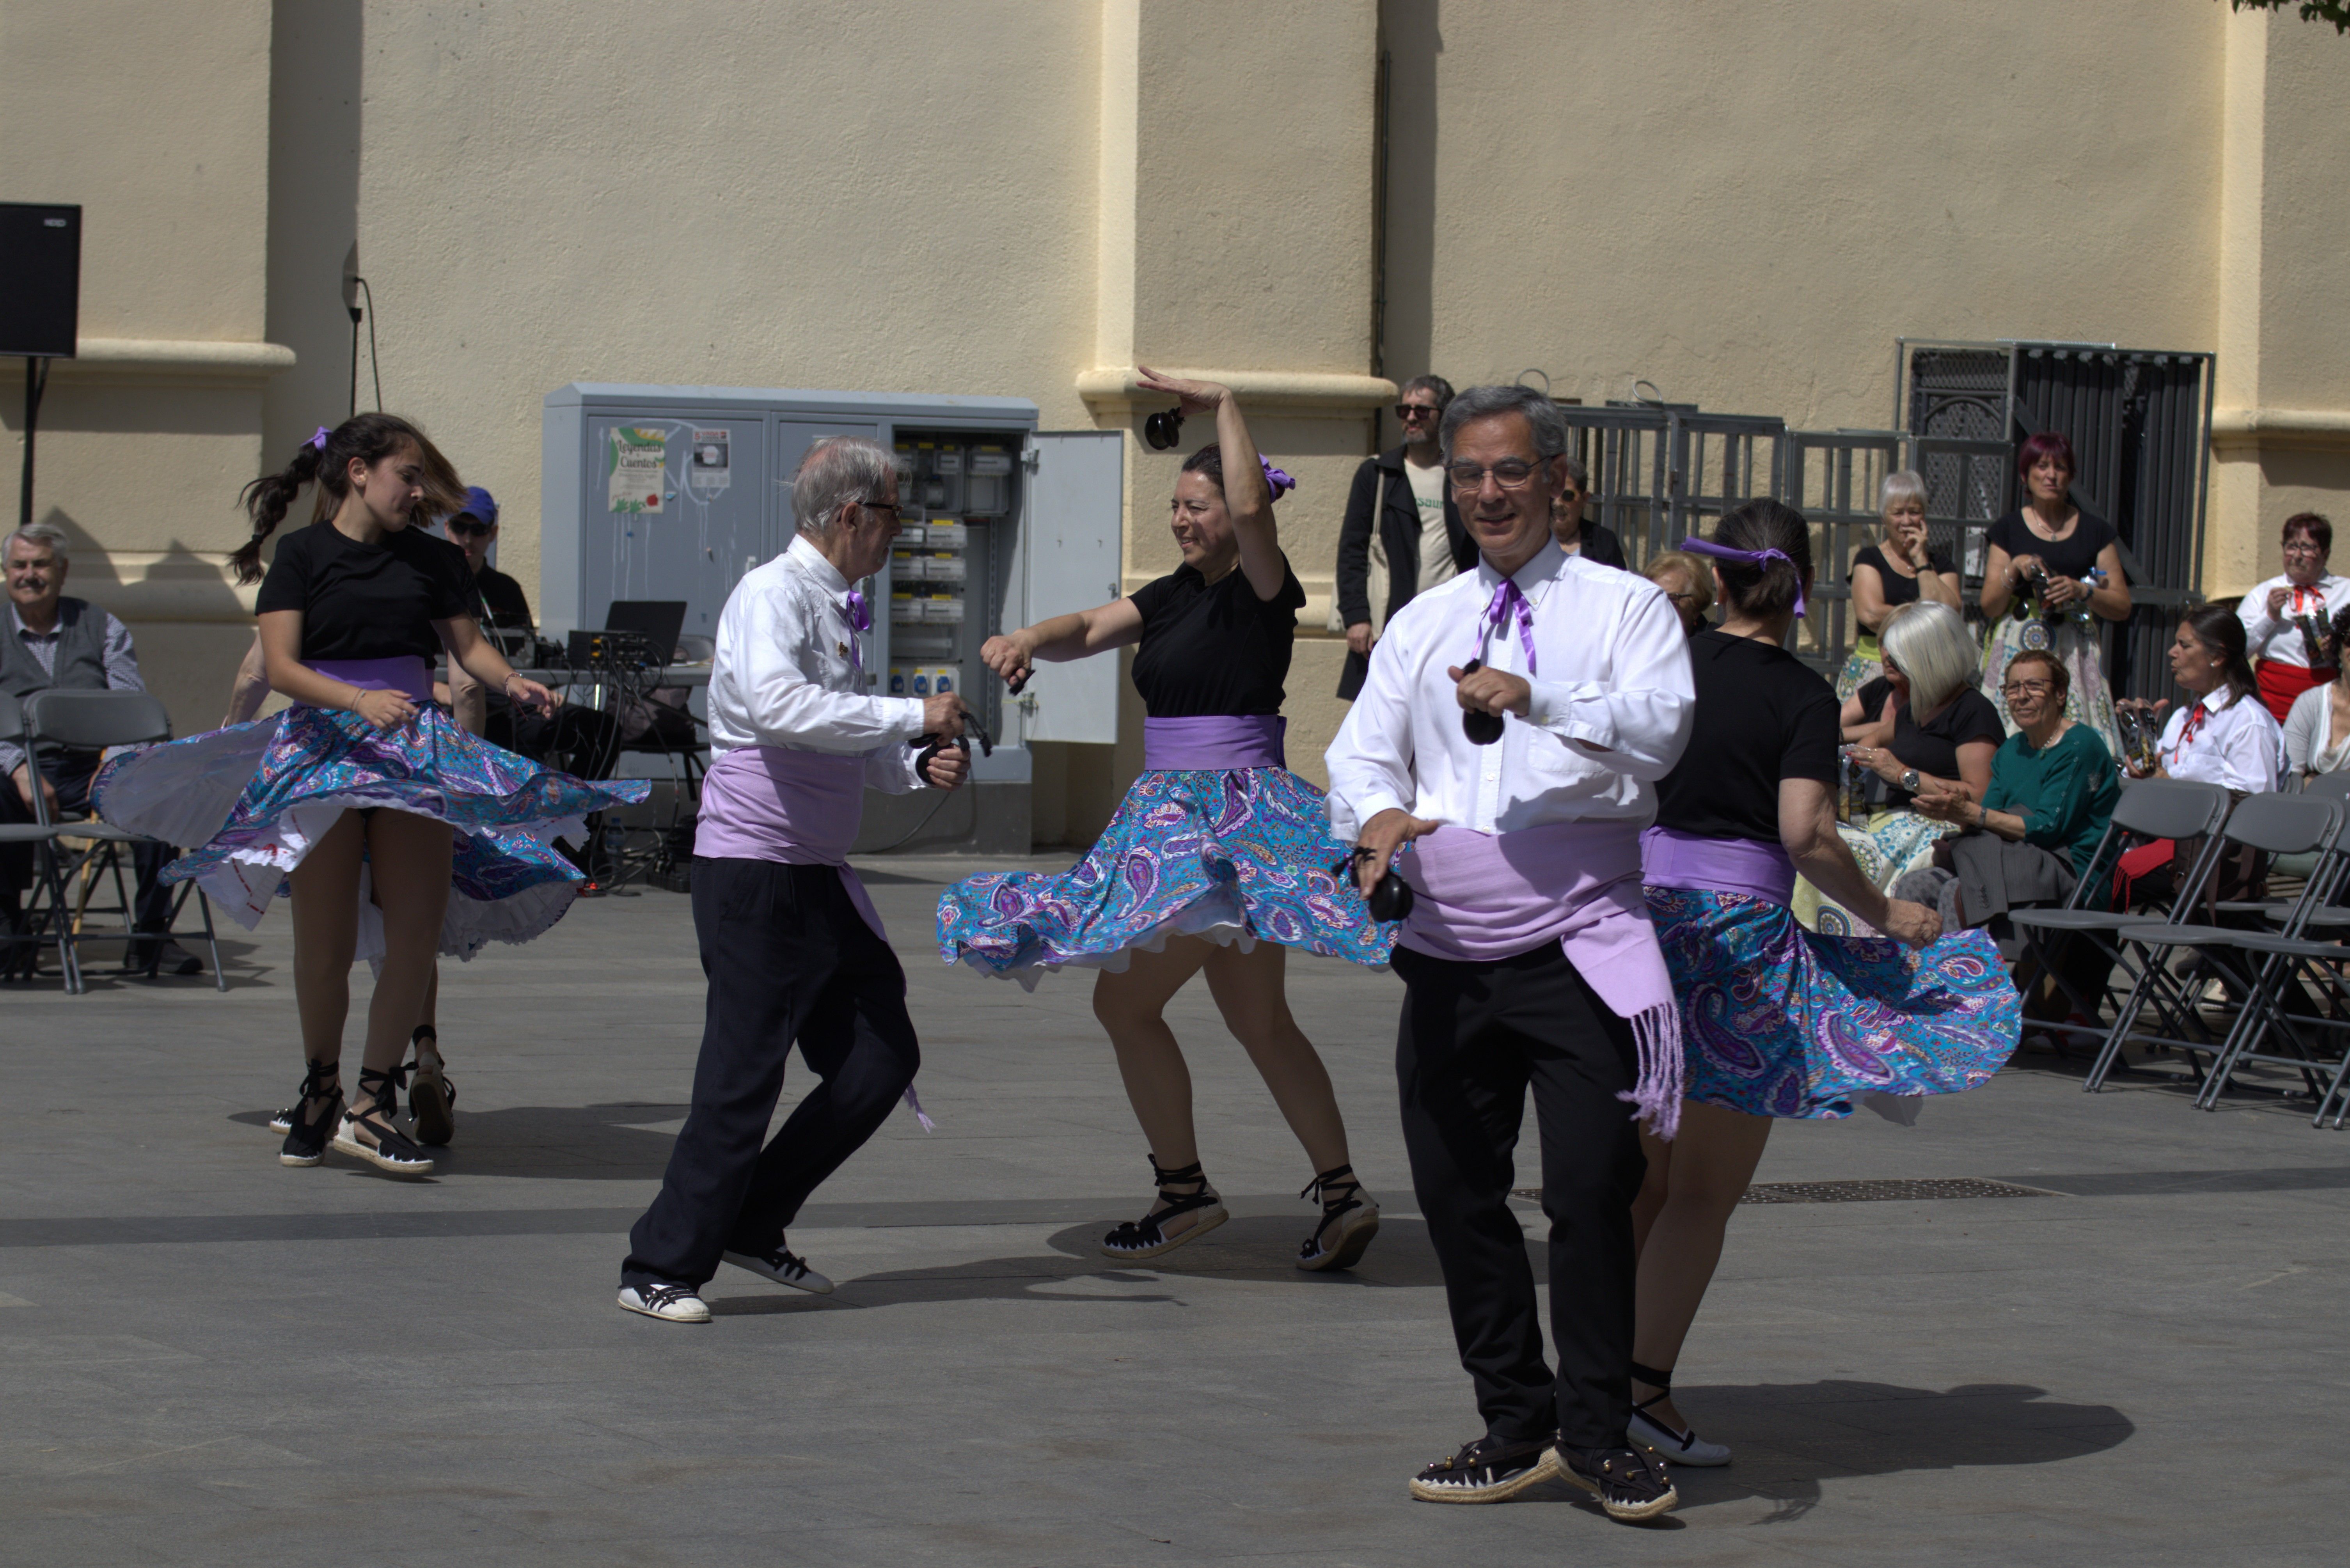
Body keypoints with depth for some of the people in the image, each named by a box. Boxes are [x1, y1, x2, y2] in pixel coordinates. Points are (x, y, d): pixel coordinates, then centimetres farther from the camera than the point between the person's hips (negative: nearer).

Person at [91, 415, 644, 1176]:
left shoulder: (429, 558, 12)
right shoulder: (302, 555, -1)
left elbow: (466, 644, 16)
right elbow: (282, 667, -9)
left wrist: (510, 681, -5)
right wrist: (360, 699, -24)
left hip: (416, 747, 3)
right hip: (323, 743, -3)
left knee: (418, 926, -9)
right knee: (326, 939, 0)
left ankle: (372, 1103, -3)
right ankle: (320, 1091, 22)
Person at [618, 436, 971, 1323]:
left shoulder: (834, 611, 17)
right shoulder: (773, 595, -12)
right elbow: (780, 706, -31)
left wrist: (923, 768, 6)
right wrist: (914, 717, -26)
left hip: (821, 880, 9)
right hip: (754, 874, -9)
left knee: (883, 1057, 8)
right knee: (743, 1076, -8)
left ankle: (752, 1226, 19)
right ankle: (660, 1271, 0)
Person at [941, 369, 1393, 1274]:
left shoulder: (1261, 591, -9)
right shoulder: (1177, 596, 14)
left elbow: (1253, 505, -28)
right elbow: (1087, 631, 8)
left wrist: (1223, 407, -22)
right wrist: (1023, 641, -12)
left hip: (1229, 813, -9)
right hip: (1173, 811, 9)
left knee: (1125, 1001, -7)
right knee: (1258, 1022, 13)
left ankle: (1183, 1191, 3)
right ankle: (1342, 1193, 17)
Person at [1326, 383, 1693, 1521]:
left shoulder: (1625, 607, 4)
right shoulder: (1422, 624, 18)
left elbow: (1659, 730, -13)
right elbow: (1362, 752, 10)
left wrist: (1538, 699, -28)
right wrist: (1378, 812, -14)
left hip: (1577, 947, -5)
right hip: (1449, 952, 5)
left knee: (1590, 1189, -11)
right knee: (1456, 1193, 7)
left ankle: (1597, 1432, 1)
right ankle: (1516, 1425, 18)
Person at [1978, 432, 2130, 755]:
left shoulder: (2095, 531, 11)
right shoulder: (2008, 529, 11)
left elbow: (2122, 607, 8)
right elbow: (1989, 606, 8)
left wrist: (2082, 591, -8)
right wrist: (2013, 571, -9)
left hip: (2075, 654, 0)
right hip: (2017, 650, 0)